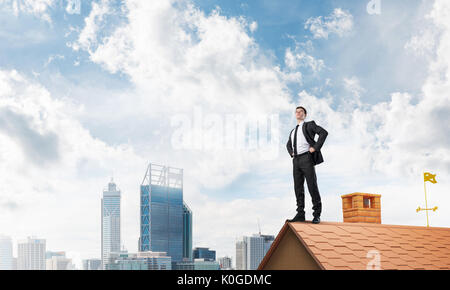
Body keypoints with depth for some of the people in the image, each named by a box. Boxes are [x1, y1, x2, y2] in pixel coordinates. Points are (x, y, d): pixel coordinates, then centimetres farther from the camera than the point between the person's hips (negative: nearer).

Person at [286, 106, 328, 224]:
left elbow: (323, 132, -9)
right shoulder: (293, 131, 26)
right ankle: (300, 214, 2)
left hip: (307, 158, -7)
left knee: (312, 186, -8)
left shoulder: (309, 125, 6)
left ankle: (317, 215, -6)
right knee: (298, 187, 1)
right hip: (296, 160, 7)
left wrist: (315, 147, -14)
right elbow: (288, 144, 43)